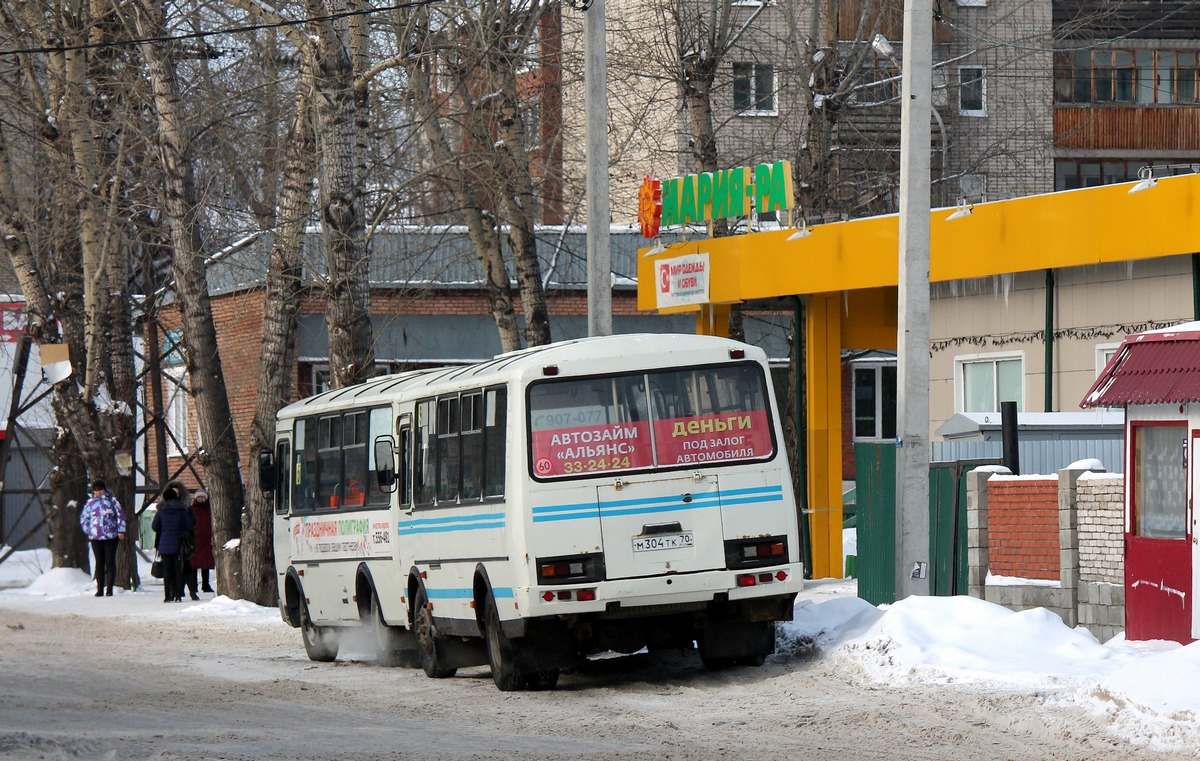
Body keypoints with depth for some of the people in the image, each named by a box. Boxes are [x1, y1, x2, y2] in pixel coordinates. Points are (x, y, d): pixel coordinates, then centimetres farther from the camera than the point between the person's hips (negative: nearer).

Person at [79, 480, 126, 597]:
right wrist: (88, 532, 5)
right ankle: (100, 589, 9)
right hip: (95, 538, 2)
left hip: (111, 537, -2)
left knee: (110, 562, -3)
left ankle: (109, 588, -2)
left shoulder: (112, 501, 4)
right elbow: (83, 518, 16)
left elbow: (120, 515, 4)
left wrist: (121, 530, -2)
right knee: (99, 563, 5)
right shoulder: (90, 503, 10)